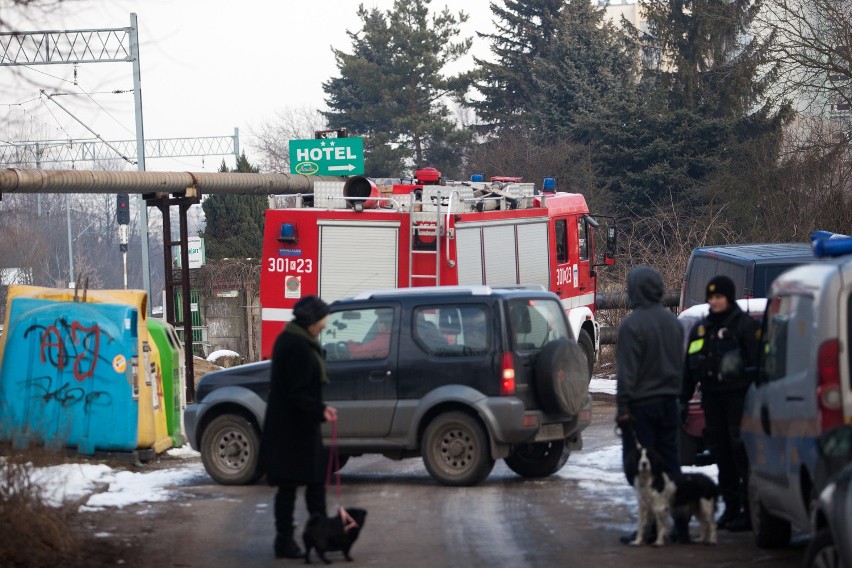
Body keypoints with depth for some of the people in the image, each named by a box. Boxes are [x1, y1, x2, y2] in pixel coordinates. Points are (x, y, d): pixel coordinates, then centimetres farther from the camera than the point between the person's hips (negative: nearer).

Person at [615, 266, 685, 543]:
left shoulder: (632, 325, -14)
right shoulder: (672, 322, 10)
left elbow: (626, 372, -16)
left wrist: (622, 406, -13)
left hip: (641, 405, -7)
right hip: (669, 402, 7)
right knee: (670, 461, 11)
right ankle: (680, 524, 9)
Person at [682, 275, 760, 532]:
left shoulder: (745, 325, -3)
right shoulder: (701, 329, 17)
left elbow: (758, 363, -8)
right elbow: (689, 368, 22)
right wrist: (683, 400, 18)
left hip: (739, 396, -7)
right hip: (712, 398, 7)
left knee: (742, 453, -7)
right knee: (721, 453, 8)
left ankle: (749, 511, -4)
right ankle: (731, 508, 16)